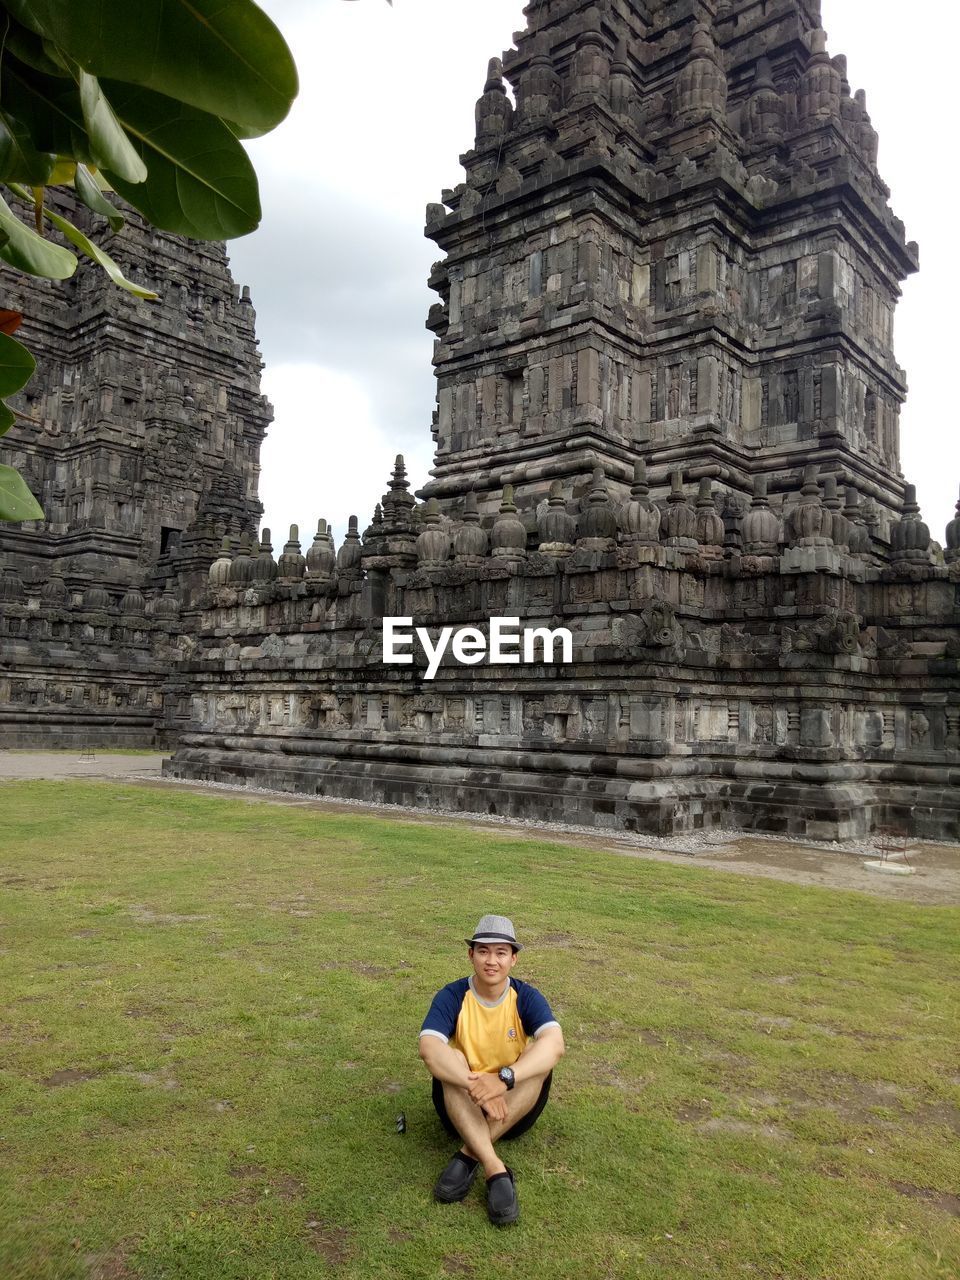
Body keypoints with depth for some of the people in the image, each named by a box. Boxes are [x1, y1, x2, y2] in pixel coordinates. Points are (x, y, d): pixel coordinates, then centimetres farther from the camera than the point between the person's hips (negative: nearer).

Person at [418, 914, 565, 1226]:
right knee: (449, 1059, -30)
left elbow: (555, 1044, -30)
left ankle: (469, 1154, -26)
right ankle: (495, 1170, -37)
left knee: (539, 1057, -27)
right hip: (462, 1108, -1)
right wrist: (475, 1084, -45)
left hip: (514, 1109, 1)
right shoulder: (452, 996, -12)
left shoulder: (526, 997, -11)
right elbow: (428, 1048, -31)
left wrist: (504, 1078, -45)